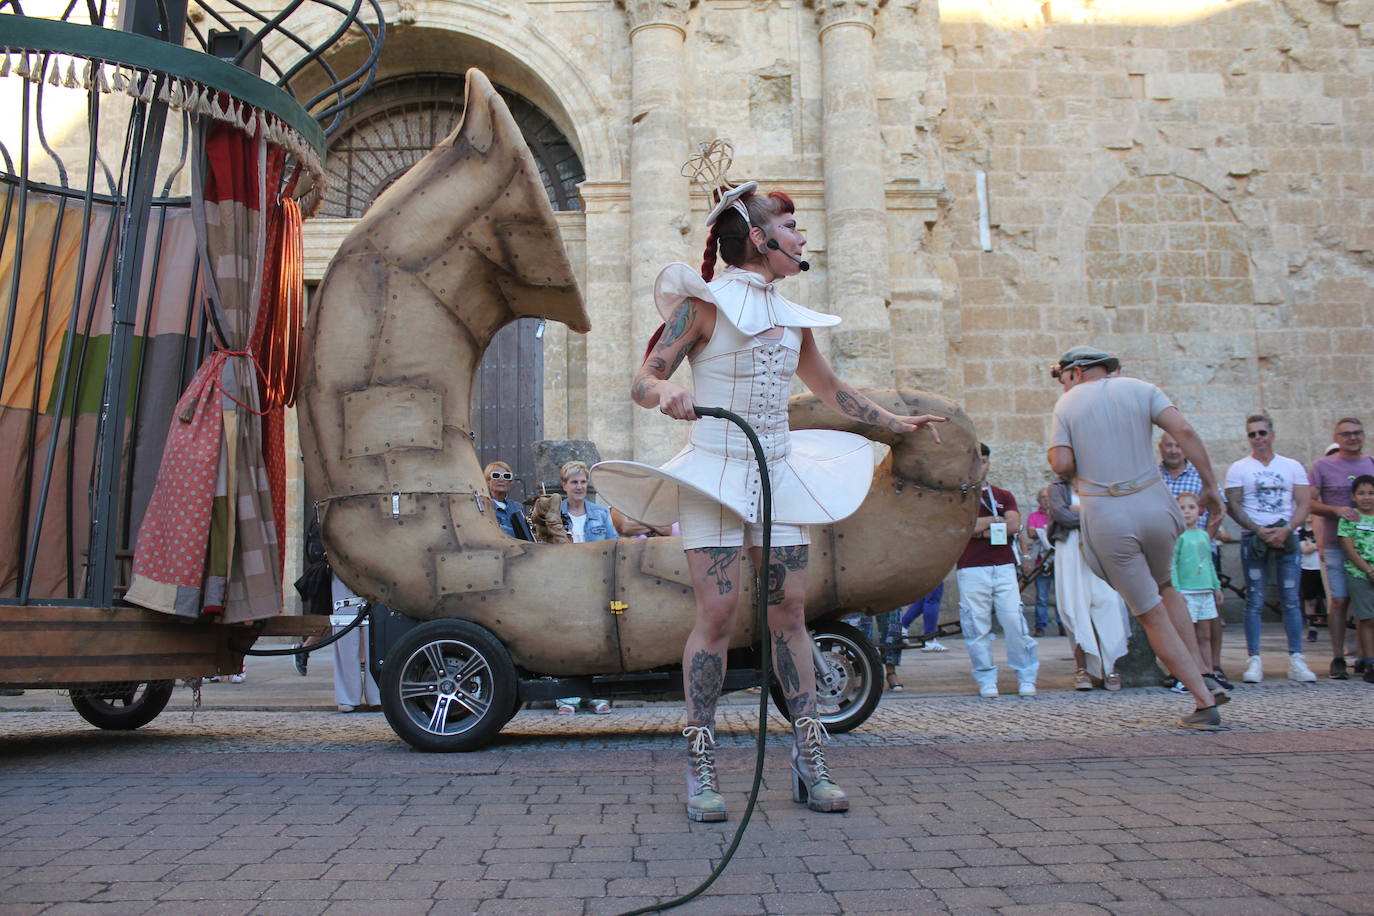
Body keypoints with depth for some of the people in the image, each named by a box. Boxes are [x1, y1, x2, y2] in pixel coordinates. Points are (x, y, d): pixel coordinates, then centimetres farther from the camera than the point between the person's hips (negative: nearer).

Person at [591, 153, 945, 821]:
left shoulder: (793, 318, 13)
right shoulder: (704, 302, -3)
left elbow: (829, 389, 28)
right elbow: (643, 380, -9)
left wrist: (895, 423, 33)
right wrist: (666, 395, -32)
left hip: (778, 472, 6)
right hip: (716, 471, -5)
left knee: (790, 612, 4)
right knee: (718, 613, -10)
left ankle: (810, 763, 10)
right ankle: (700, 769, 2)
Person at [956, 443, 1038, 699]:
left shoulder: (1003, 496, 20)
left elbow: (1015, 524, 2)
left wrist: (982, 530, -5)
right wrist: (997, 519, 0)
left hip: (1003, 566, 2)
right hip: (970, 569, -2)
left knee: (1014, 621, -5)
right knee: (977, 625, -4)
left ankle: (1026, 677, 2)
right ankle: (986, 680, 4)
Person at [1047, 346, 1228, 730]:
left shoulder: (1067, 404, 3)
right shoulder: (1140, 389, 8)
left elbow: (1061, 464, -7)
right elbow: (1184, 431, -6)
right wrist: (1210, 484, -1)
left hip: (1105, 517, -3)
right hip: (1153, 505, 3)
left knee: (1151, 614, 6)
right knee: (1164, 587, 28)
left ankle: (1204, 702, 5)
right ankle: (1205, 677, 19)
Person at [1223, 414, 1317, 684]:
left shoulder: (1292, 467, 11)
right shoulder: (1238, 469, 7)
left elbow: (1304, 504, 4)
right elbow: (1232, 506, -1)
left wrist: (1286, 529, -13)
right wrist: (1259, 531, -14)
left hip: (1286, 537, 1)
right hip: (1253, 538, -1)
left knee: (1291, 600, -1)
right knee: (1255, 601, -3)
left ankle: (1296, 659, 1)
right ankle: (1254, 660, -2)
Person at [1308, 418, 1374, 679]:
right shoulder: (1323, 466, 4)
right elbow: (1309, 503, 0)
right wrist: (1336, 510, -15)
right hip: (1336, 544, -3)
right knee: (1339, 600, -4)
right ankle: (1338, 659, 3)